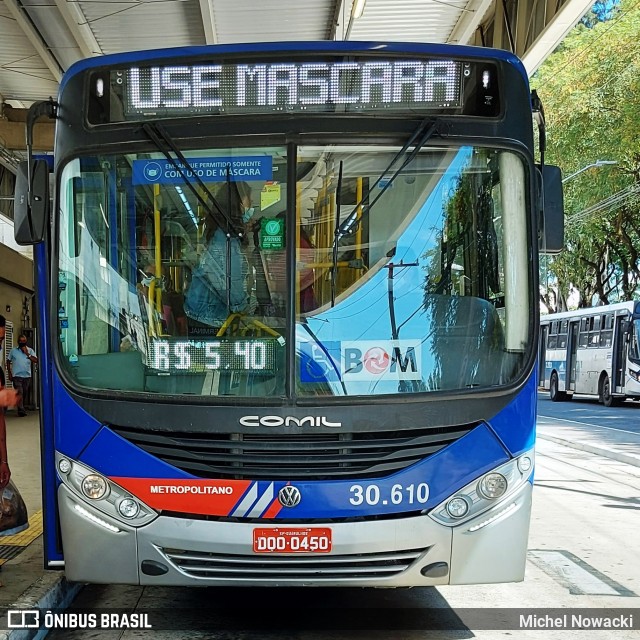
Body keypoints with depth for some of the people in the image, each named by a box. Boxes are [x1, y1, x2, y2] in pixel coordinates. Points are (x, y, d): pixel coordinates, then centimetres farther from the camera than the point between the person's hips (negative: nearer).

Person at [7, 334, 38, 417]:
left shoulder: (30, 350, 6)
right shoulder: (13, 350, 5)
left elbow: (36, 361, -5)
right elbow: (8, 361, 12)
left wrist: (27, 354, -12)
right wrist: (9, 373, 6)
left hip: (27, 376, 2)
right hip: (16, 376, -2)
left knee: (24, 394, 9)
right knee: (19, 393, -13)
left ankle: (21, 408, 23)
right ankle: (21, 410, -17)